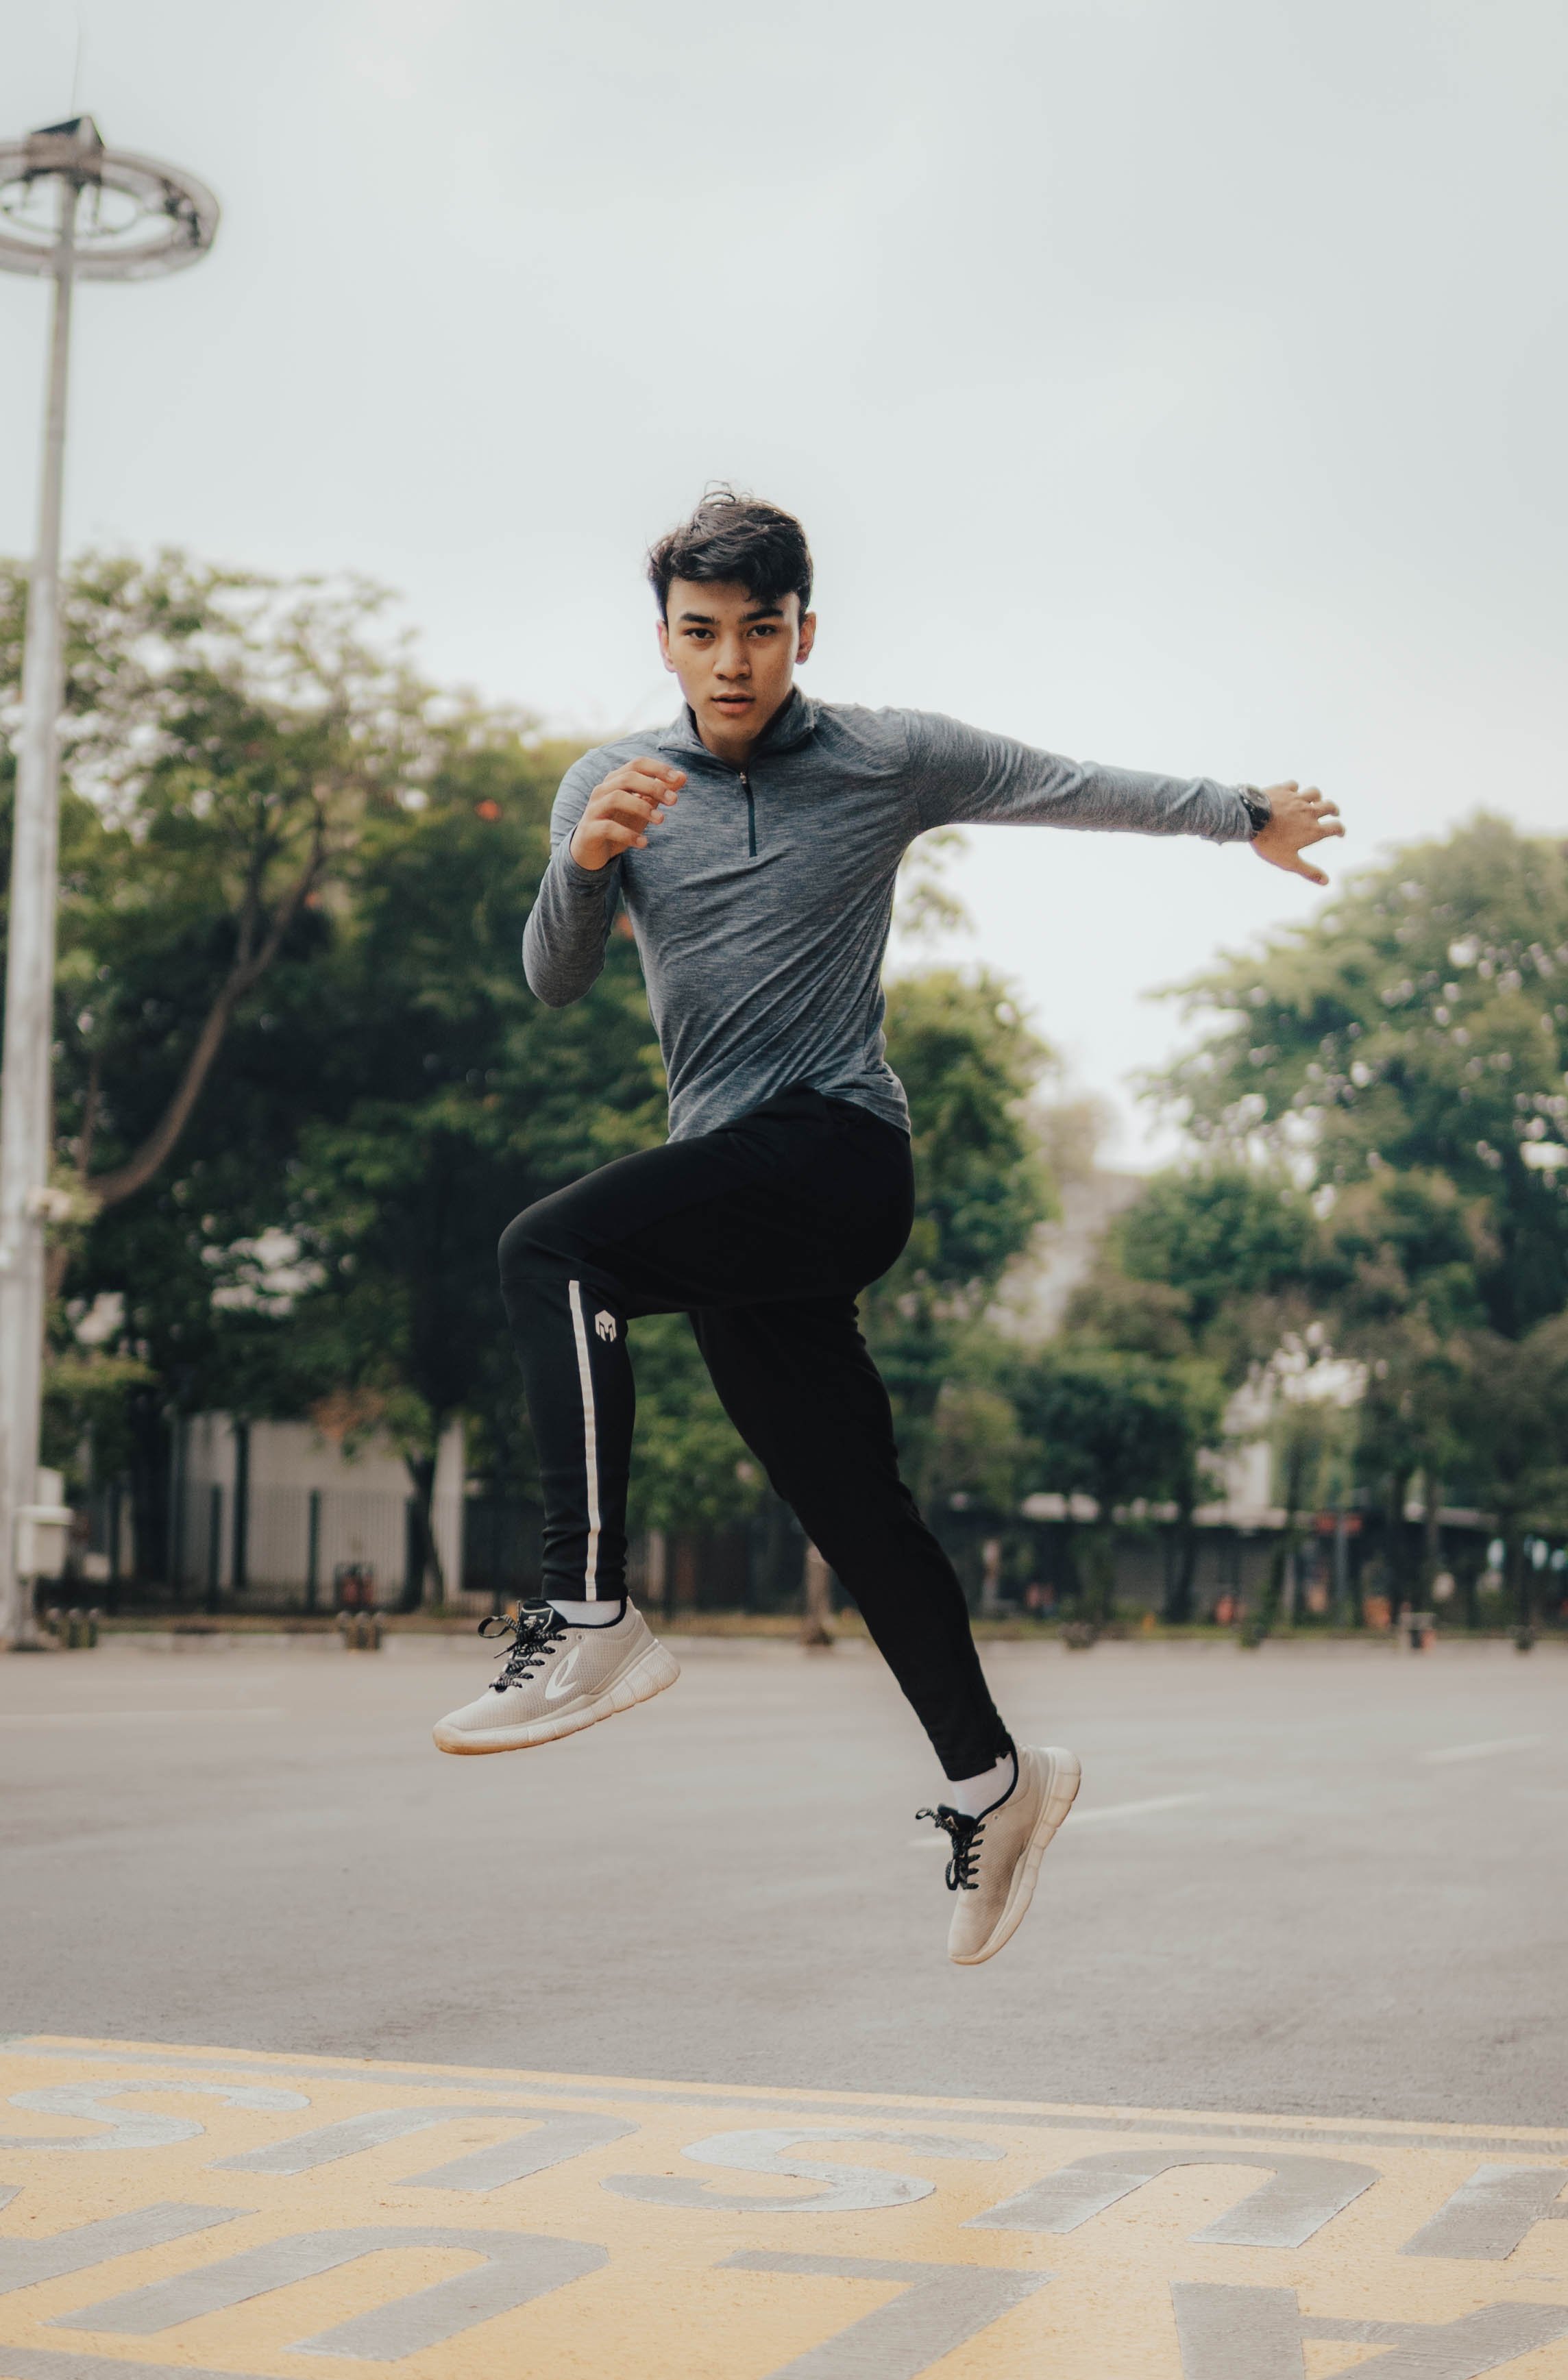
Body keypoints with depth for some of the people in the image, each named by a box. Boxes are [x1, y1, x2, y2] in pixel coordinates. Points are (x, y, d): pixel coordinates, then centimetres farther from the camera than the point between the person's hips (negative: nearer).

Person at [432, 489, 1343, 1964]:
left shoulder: (891, 760, 2)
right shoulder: (614, 784, 11)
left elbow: (1077, 789, 15)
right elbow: (552, 982, 1)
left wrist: (1248, 818, 25)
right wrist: (585, 861, -20)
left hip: (837, 1152, -5)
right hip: (729, 1201, 5)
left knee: (550, 1250, -27)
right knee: (851, 1506, 9)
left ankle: (587, 1618, -32)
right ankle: (990, 1779, 24)